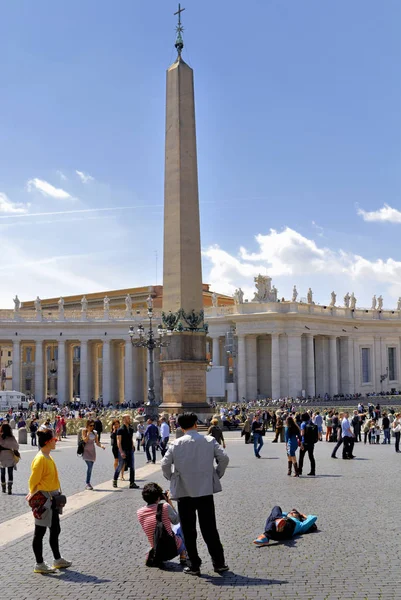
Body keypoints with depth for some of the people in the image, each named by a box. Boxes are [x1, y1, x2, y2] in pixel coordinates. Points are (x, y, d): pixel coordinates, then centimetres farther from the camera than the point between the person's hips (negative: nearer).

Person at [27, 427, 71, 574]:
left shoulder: (48, 457, 10)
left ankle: (58, 560, 29)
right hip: (43, 500, -9)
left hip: (52, 499, 9)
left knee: (55, 530, 17)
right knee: (40, 532, 2)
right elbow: (33, 481, -18)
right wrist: (33, 495, -9)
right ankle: (39, 564, 10)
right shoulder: (40, 459, -20)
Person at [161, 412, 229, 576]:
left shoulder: (176, 444, -5)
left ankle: (194, 565, 13)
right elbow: (224, 458, -7)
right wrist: (217, 475, 7)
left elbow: (165, 464, -9)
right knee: (209, 529, 11)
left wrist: (171, 478, 9)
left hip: (184, 491, -1)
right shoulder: (209, 440, -2)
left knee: (188, 531, 10)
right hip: (206, 490, 1)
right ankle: (219, 563, 15)